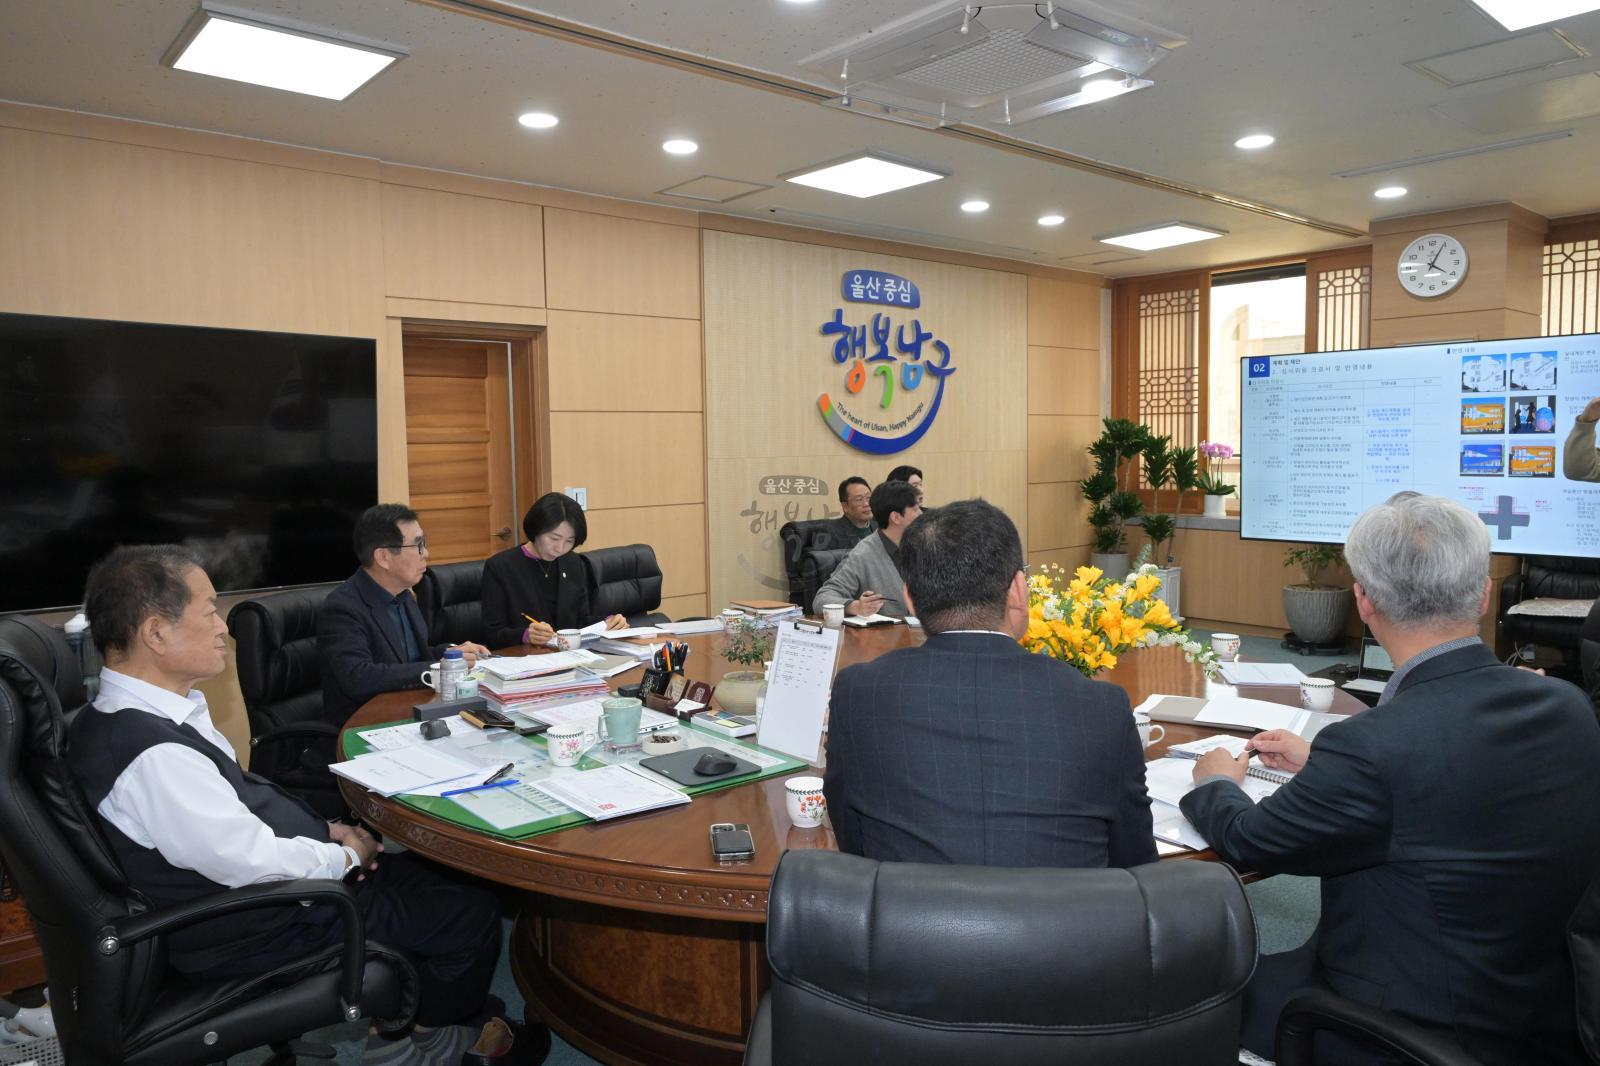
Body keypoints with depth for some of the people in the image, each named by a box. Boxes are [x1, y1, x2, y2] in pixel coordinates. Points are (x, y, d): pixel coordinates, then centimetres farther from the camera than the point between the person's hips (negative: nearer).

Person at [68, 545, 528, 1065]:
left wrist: (322, 829, 4)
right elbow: (257, 864, -28)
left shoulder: (131, 713, 0)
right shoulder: (153, 754, -33)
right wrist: (344, 855, -10)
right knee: (475, 913, 0)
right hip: (257, 931, -10)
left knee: (432, 868, 17)